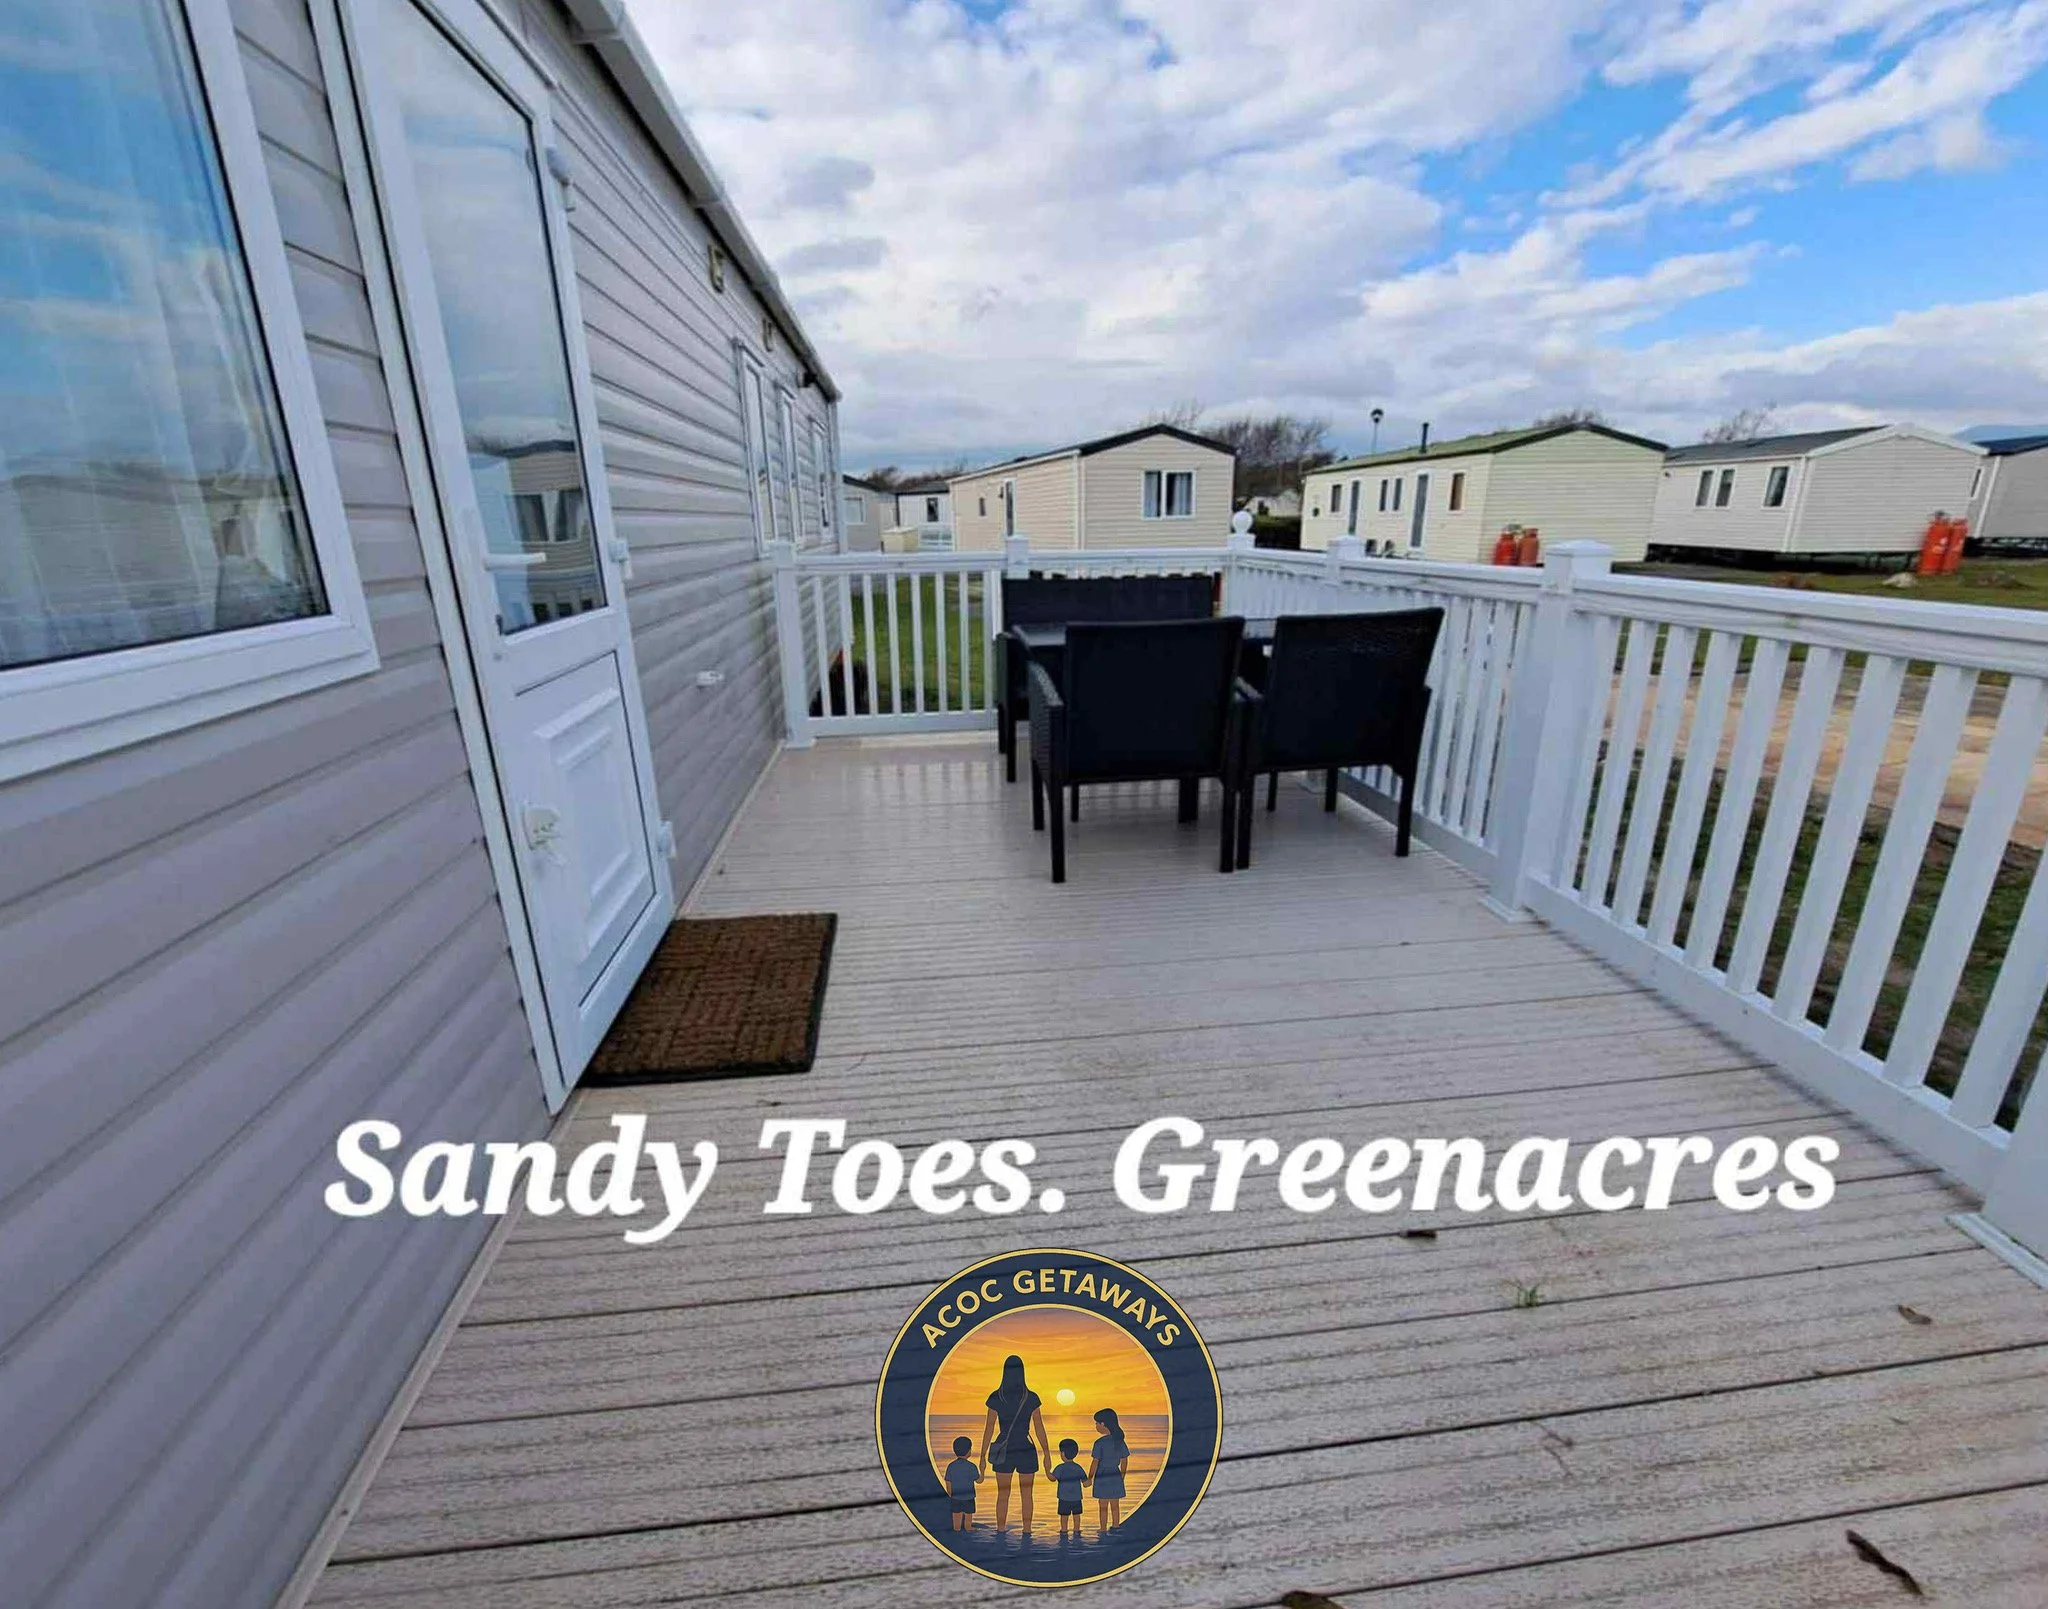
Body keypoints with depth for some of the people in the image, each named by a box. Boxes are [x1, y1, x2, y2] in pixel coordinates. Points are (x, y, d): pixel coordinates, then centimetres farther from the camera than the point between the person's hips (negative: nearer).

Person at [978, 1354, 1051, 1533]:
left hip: (1003, 1451, 0)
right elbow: (1039, 1428, -5)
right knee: (1026, 1495, 14)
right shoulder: (1032, 1397, -10)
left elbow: (989, 1429, -8)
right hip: (1026, 1451, 0)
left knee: (1002, 1495, 13)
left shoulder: (995, 1397, -10)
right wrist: (1047, 1454, 5)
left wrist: (983, 1457, 0)